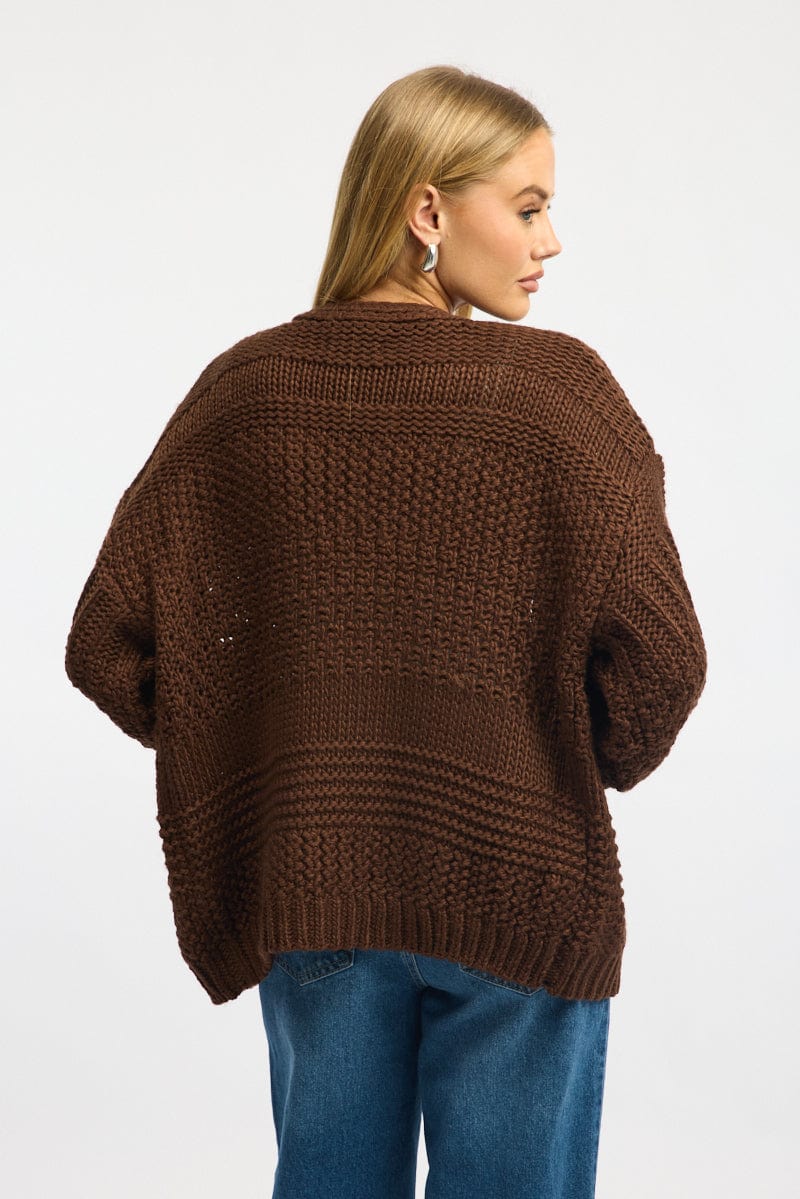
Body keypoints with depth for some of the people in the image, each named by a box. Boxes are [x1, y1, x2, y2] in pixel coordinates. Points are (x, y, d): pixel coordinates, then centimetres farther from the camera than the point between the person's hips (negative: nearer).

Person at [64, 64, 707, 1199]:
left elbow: (109, 644, -3)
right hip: (516, 882, -3)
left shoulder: (243, 389, -2)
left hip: (305, 885, 3)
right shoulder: (562, 388, -12)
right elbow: (657, 659, -18)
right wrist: (601, 762, 3)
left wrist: (242, 755, 11)